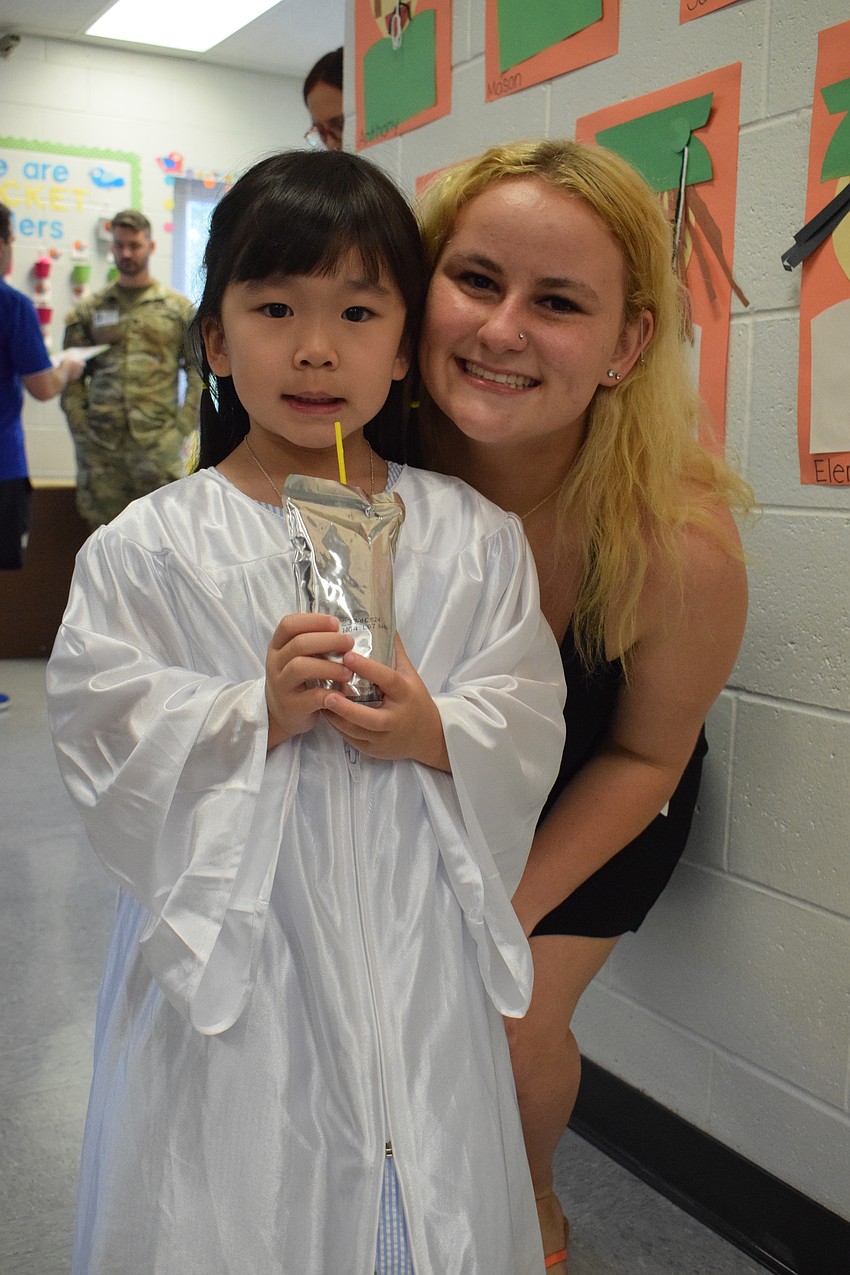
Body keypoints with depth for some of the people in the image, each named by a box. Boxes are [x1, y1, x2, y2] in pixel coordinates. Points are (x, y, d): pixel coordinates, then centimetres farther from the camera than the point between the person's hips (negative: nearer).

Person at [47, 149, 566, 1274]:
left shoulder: (475, 539, 1)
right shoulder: (146, 547, -4)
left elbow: (531, 727, 1)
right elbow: (103, 744, -7)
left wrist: (436, 733, -18)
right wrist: (257, 716, -20)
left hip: (417, 957, 2)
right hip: (227, 949, -1)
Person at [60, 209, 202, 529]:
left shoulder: (179, 308, 7)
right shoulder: (88, 310, 10)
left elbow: (199, 373, 4)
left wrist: (182, 428, -5)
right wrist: (81, 431, -1)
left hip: (159, 446, -2)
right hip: (100, 447, 2)